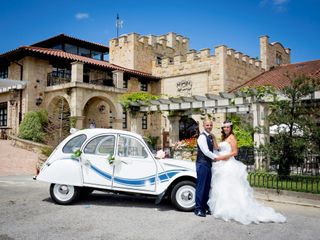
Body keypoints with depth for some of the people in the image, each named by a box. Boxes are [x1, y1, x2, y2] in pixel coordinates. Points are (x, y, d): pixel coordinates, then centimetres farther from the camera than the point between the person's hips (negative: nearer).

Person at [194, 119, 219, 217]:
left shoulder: (211, 137, 15)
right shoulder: (202, 137, -11)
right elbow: (206, 152, -17)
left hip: (208, 164, 8)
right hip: (202, 164, -8)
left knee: (207, 187, 11)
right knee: (200, 186, -5)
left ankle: (205, 207, 21)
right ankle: (198, 209, 2)